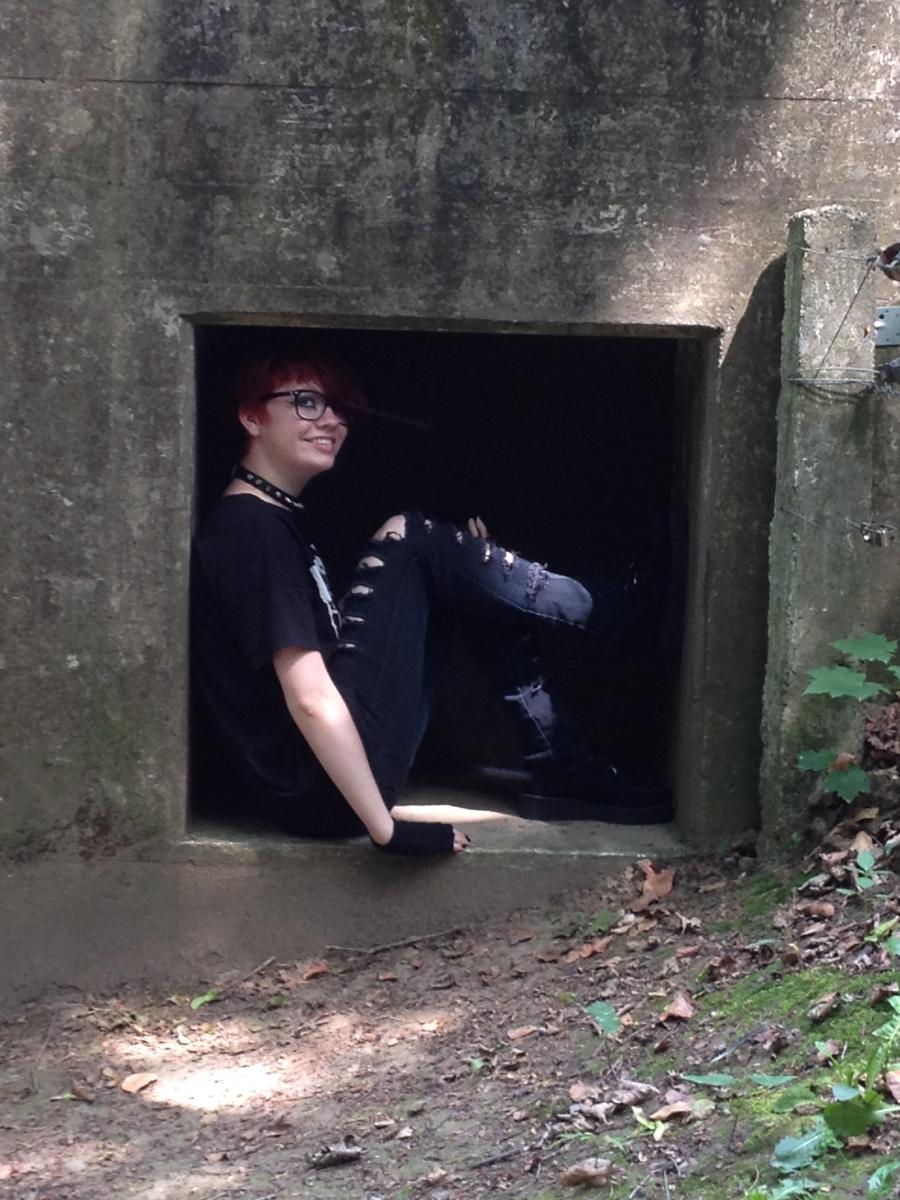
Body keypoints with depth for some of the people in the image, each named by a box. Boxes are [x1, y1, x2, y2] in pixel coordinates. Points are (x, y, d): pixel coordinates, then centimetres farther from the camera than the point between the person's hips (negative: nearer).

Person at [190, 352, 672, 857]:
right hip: (322, 789, -10)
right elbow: (310, 699, -23)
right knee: (411, 540, -9)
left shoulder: (277, 515, 16)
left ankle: (566, 771, 9)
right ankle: (598, 607, 12)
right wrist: (388, 831, -24)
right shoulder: (254, 531, -16)